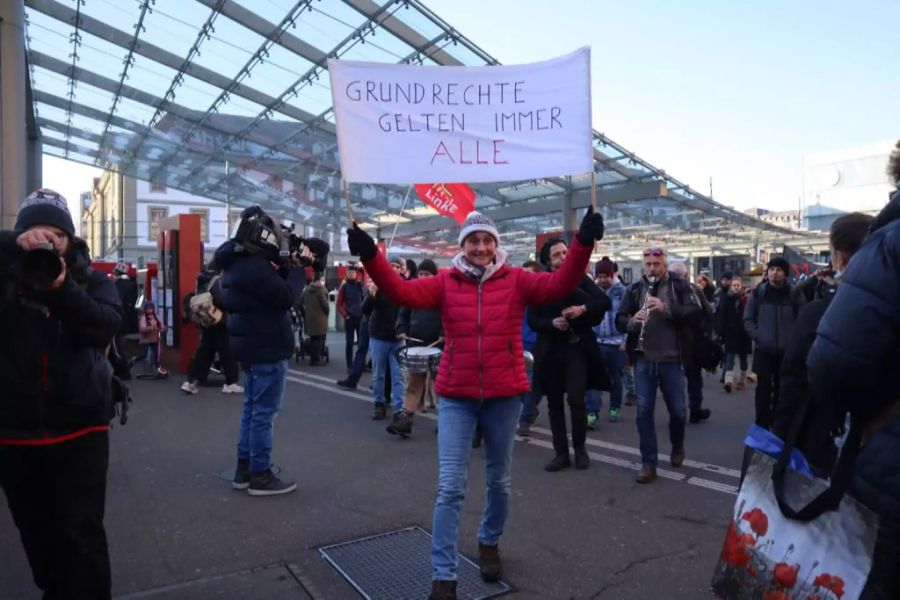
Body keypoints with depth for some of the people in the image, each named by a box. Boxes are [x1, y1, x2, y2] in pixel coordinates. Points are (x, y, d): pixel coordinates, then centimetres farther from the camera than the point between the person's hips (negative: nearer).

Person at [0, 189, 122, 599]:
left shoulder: (91, 281, 1)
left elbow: (108, 326, -17)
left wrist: (63, 289, -32)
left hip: (79, 429, -2)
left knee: (82, 534, 0)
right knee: (37, 534, 17)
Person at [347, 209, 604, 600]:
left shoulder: (516, 281, -1)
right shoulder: (446, 282, 1)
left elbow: (560, 284, -13)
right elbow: (402, 291, -11)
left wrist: (582, 244, -28)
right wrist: (371, 256, -25)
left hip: (504, 396, 1)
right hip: (456, 397, -1)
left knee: (499, 481, 17)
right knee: (450, 487, -2)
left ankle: (489, 543, 44)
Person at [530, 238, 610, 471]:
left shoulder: (580, 278, 2)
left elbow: (605, 302, -2)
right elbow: (532, 319, -2)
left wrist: (583, 308, -18)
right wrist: (552, 323, -19)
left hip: (577, 347, -1)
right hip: (550, 350, 1)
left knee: (575, 399, -9)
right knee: (554, 403, 7)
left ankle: (580, 448, 14)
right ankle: (561, 453, 19)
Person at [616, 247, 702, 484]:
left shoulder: (679, 286, -1)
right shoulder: (635, 289, 5)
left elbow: (696, 314, -14)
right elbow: (619, 320, 3)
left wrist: (667, 308, -28)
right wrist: (632, 321, -20)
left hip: (671, 359, -1)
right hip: (643, 360, 1)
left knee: (677, 409, 10)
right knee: (644, 410, 0)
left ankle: (677, 447, 40)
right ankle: (648, 463, 11)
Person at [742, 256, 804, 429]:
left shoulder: (794, 294, -2)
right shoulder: (759, 292, -1)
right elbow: (748, 319, 3)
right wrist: (757, 336, -10)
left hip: (787, 351, 1)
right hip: (763, 350, 0)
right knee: (764, 388, 2)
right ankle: (762, 426, 10)